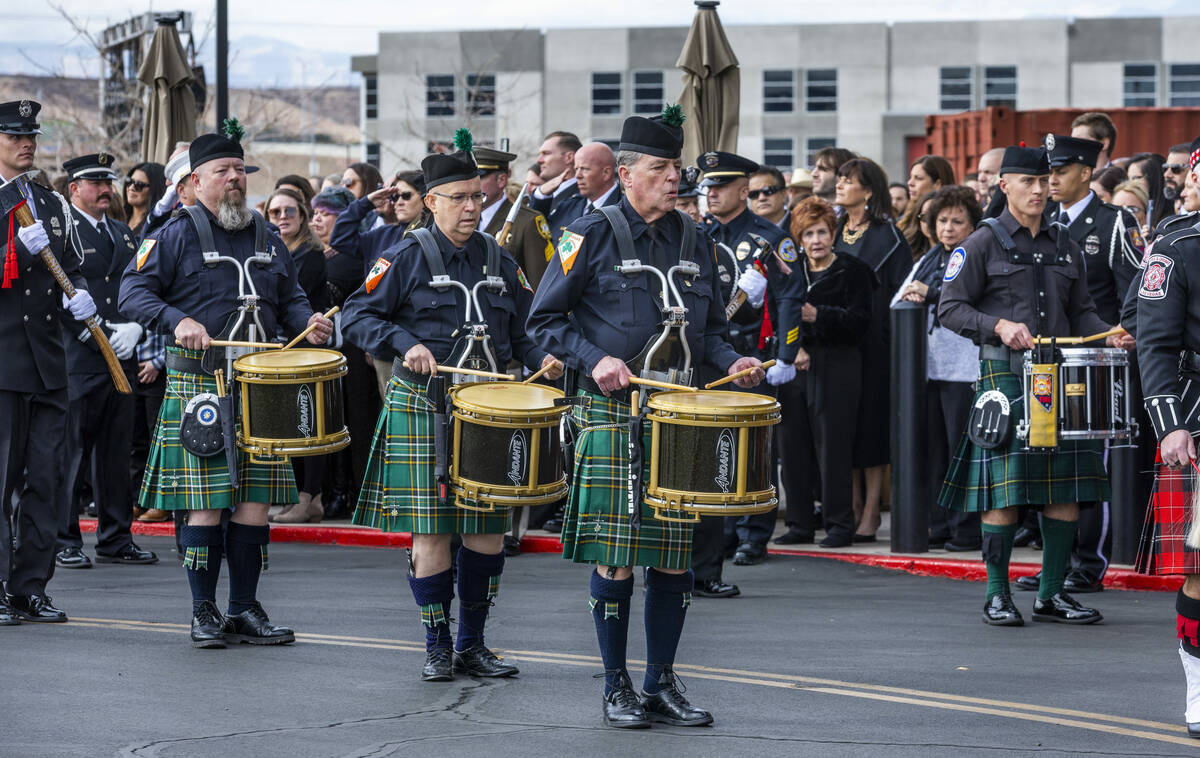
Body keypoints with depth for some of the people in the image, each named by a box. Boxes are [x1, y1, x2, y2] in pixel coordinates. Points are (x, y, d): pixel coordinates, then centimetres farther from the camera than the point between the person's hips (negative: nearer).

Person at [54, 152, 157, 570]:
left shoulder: (124, 234, 19)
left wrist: (133, 328, -2)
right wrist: (100, 332, -16)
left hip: (120, 360, 6)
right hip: (75, 359, -6)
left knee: (116, 450, 9)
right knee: (69, 451, -6)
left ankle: (116, 539, 15)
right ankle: (63, 542, -2)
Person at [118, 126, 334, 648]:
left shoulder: (265, 237, 15)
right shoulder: (176, 236, -1)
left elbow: (289, 297, 23)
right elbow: (132, 292, -6)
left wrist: (307, 322, 1)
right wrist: (177, 321, -22)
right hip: (199, 385, -5)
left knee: (255, 499, 3)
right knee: (206, 502, -6)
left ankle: (245, 609, 12)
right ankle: (204, 612, 3)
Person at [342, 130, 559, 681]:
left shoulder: (499, 260, 11)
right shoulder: (407, 258, -3)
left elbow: (521, 329, 18)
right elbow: (358, 315, -4)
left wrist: (540, 358, -2)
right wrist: (406, 344, -19)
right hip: (422, 409, -4)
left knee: (488, 530, 4)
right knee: (431, 531, -3)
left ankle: (472, 644, 16)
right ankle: (438, 648, 6)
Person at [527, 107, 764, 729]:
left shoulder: (694, 240, 12)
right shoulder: (591, 235, -2)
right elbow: (544, 320, -1)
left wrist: (730, 362, 3)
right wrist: (594, 359, -14)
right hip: (612, 417, -4)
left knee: (675, 557, 5)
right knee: (614, 558, -2)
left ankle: (662, 683, 15)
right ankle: (617, 688, 8)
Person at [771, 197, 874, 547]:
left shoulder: (853, 272, 0)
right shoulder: (794, 272, 14)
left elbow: (859, 322, -7)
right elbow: (782, 318, 12)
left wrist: (819, 316, -20)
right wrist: (795, 348, -6)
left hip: (837, 369, -5)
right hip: (796, 369, 5)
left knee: (832, 446, -6)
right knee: (793, 446, 3)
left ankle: (839, 523, 2)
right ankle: (800, 524, 10)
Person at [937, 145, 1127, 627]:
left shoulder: (1066, 247, 17)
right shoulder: (984, 244, 1)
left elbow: (1080, 313, 19)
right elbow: (950, 308, -3)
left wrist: (1107, 335, -2)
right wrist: (999, 326, -18)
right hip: (1004, 372, -5)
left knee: (1066, 487, 2)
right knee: (1004, 487, -7)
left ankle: (1052, 594, 11)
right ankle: (997, 595, 2)